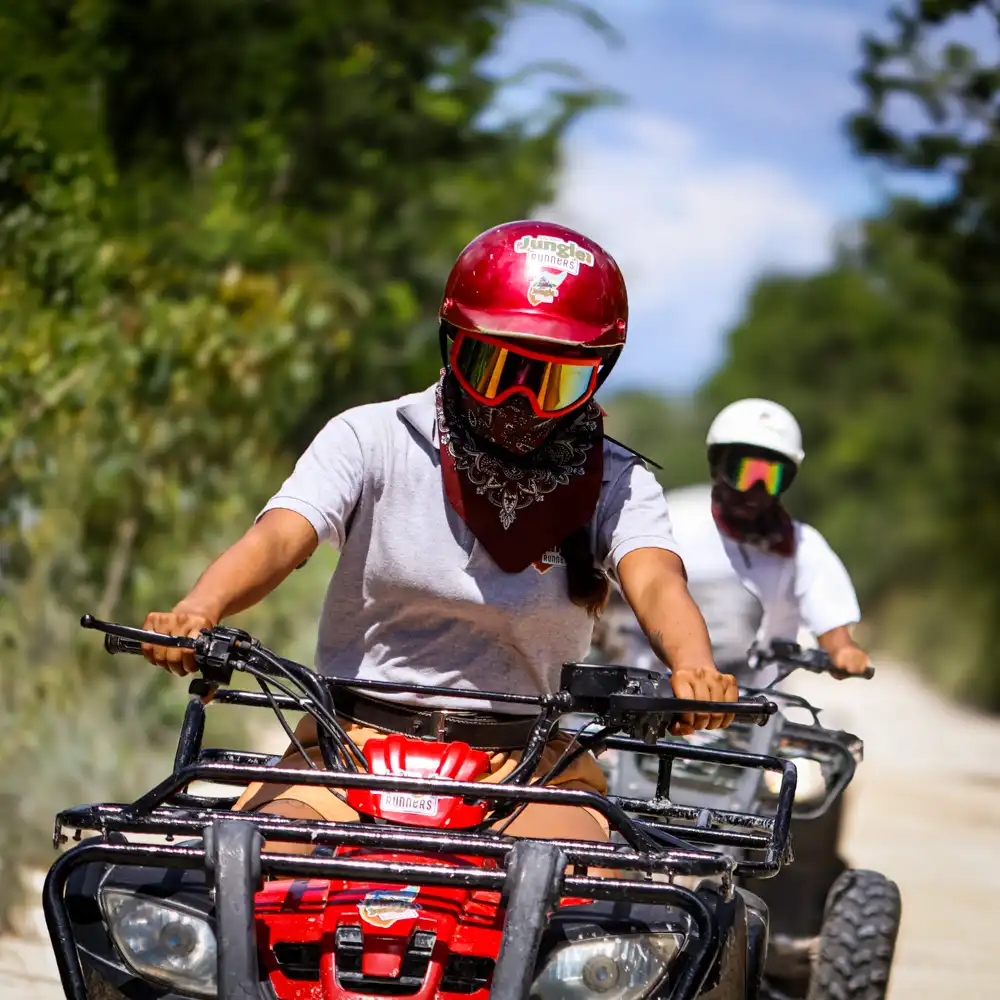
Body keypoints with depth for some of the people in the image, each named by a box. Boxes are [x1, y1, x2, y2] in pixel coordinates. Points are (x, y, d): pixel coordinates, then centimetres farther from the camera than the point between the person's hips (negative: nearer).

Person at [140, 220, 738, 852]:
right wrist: (196, 611, -37)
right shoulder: (373, 439, 1)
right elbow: (280, 538, -13)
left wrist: (694, 668, -41)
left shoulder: (614, 484, 3)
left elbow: (655, 582, -16)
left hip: (524, 764, 0)